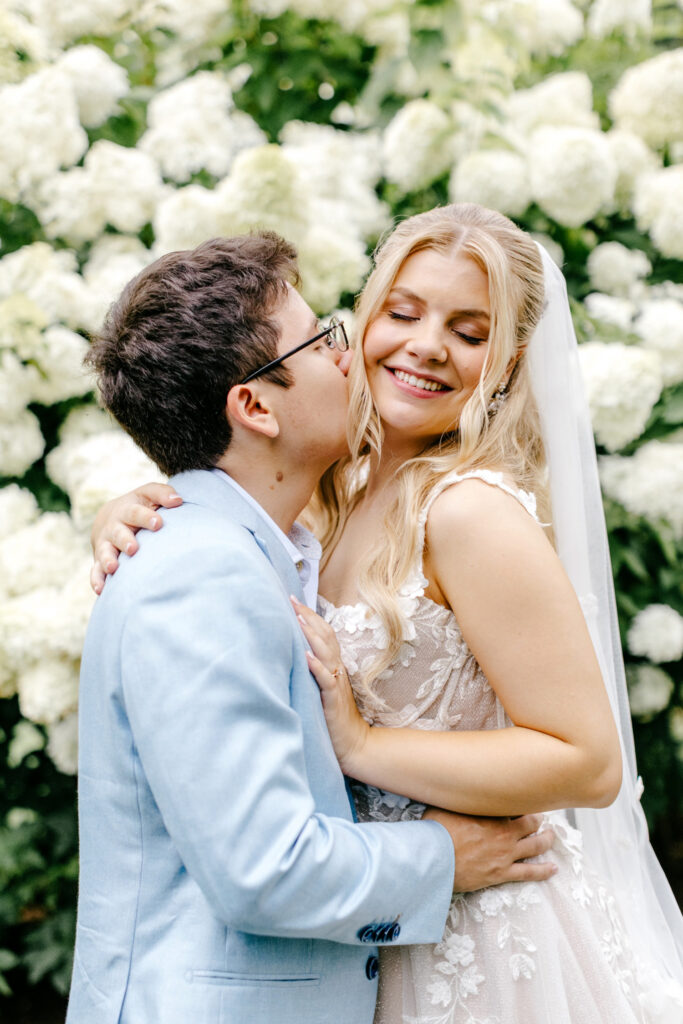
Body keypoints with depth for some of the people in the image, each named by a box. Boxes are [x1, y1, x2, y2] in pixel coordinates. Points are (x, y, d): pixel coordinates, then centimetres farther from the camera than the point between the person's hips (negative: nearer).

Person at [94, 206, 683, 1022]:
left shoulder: (472, 509, -22)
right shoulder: (339, 485, 0)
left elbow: (590, 761, -24)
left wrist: (360, 745, -24)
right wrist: (136, 518, -7)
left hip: (484, 940, -7)